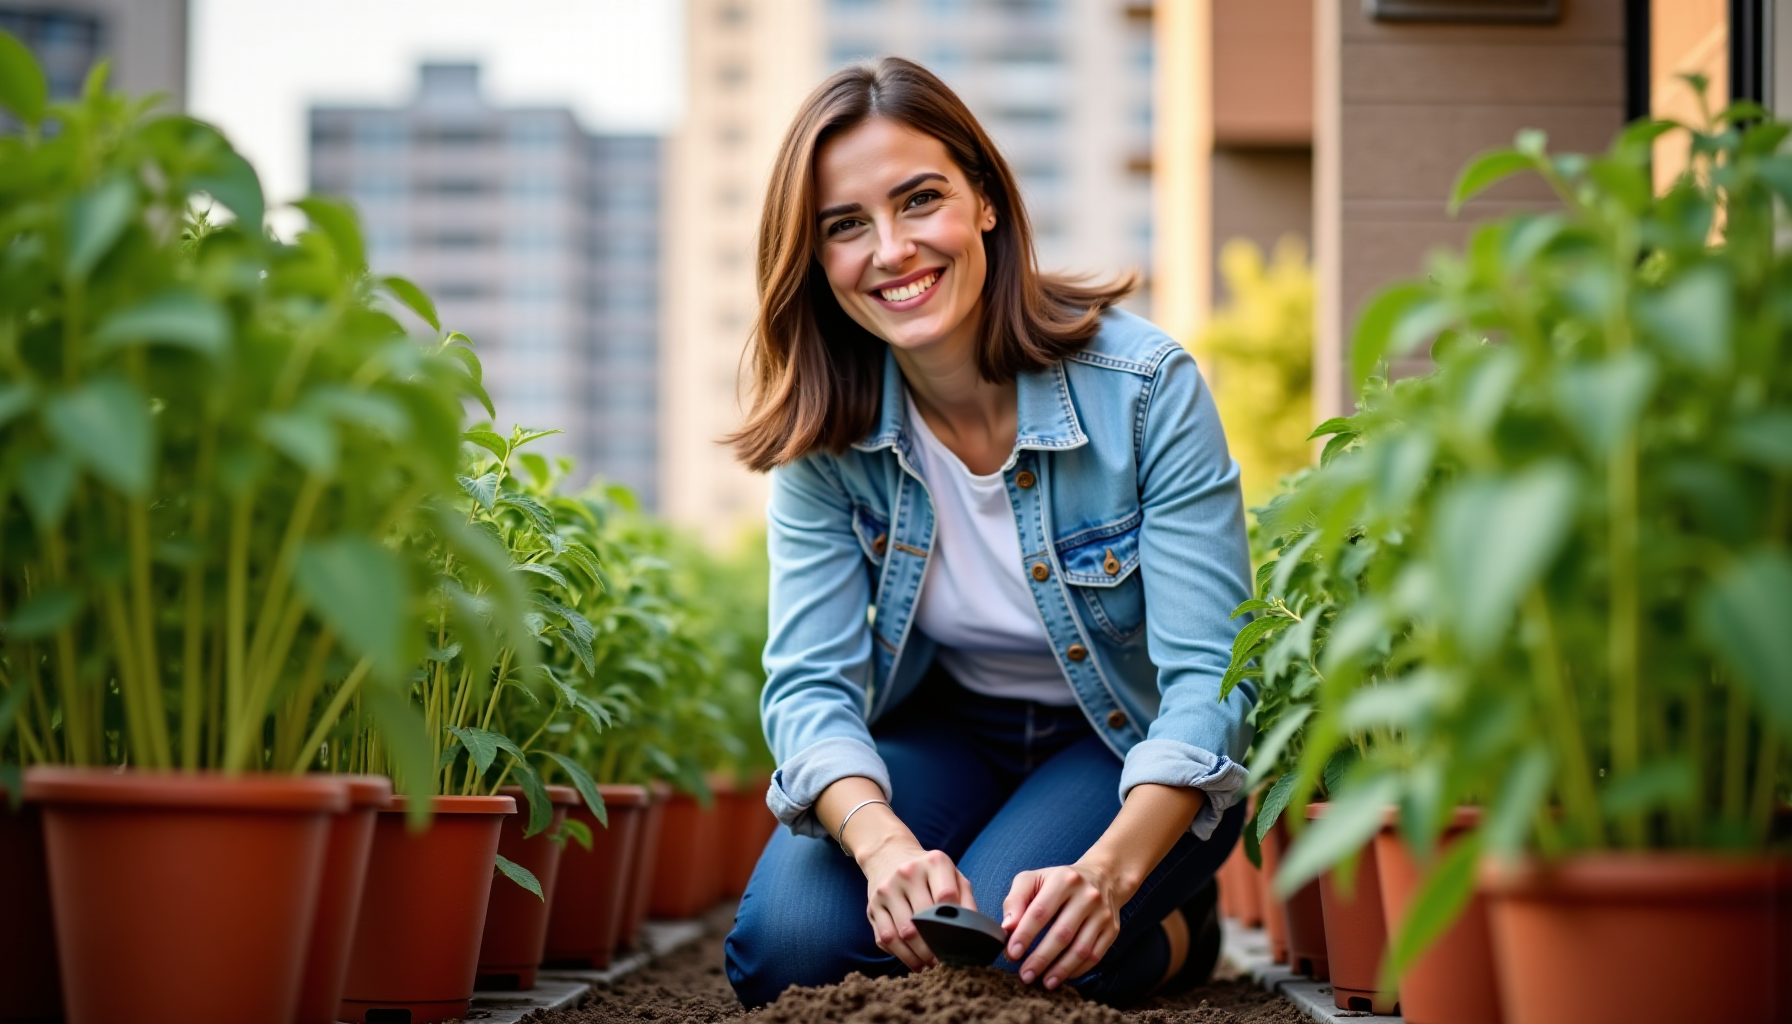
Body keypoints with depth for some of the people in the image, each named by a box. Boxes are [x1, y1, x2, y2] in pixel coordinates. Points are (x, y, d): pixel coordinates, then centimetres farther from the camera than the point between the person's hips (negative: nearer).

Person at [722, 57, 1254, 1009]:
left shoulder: (1146, 386, -22)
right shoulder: (823, 432, -12)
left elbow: (1207, 680, -24)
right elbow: (812, 681, -17)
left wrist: (1111, 868, -42)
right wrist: (883, 840, -40)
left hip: (1130, 752, -3)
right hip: (943, 733, 3)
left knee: (1011, 955, -29)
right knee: (787, 946, -22)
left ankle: (1178, 935, 4)